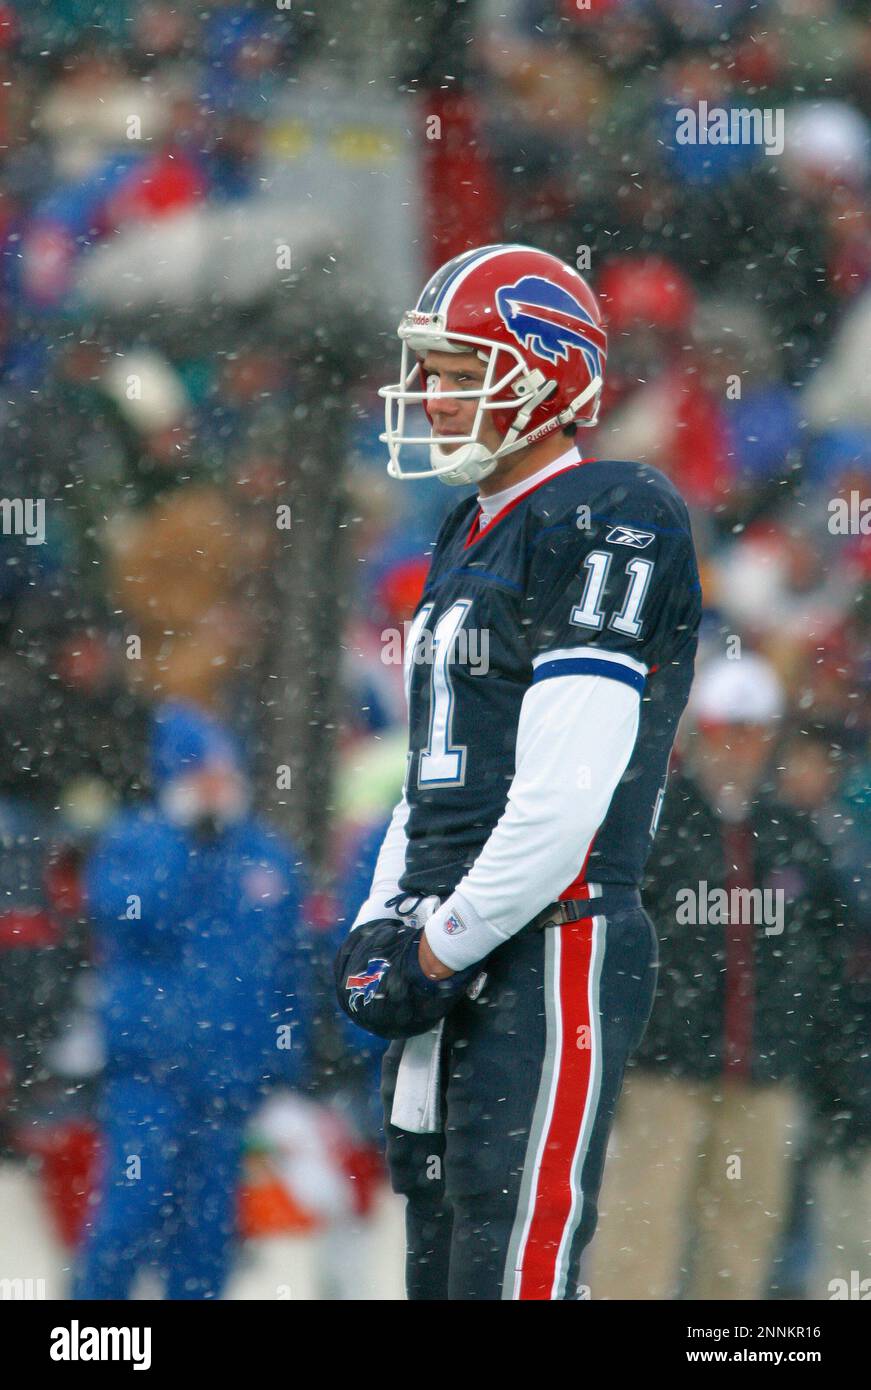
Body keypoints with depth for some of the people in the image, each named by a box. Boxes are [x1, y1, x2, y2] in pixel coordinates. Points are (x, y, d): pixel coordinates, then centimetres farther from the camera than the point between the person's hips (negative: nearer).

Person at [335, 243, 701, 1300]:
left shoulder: (612, 525, -11)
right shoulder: (470, 538, 20)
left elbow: (565, 798, -18)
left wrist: (438, 950, -14)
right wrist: (382, 928, 9)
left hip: (553, 952, -10)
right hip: (450, 970, 10)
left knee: (512, 1270, -13)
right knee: (440, 1269, 10)